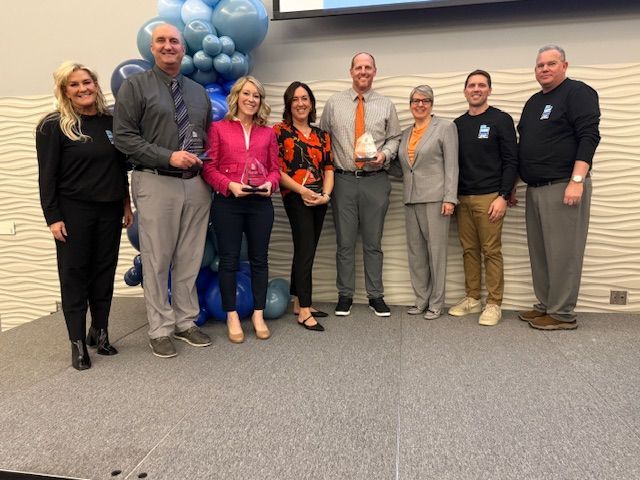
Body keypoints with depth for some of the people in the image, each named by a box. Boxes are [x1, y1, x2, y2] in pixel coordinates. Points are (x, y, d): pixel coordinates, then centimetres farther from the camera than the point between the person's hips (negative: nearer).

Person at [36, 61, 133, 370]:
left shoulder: (111, 122, 6)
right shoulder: (53, 126, -5)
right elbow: (47, 176, -7)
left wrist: (126, 204, 9)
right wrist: (53, 217, -11)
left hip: (109, 209, 4)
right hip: (73, 210, -4)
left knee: (104, 271, 9)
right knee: (74, 274, 4)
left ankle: (99, 332, 25)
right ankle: (78, 342, 13)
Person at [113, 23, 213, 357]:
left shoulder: (199, 91, 17)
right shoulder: (135, 86, 2)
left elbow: (209, 138, 21)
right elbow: (124, 137, -6)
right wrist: (169, 157, -15)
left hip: (196, 184, 4)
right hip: (157, 183, -4)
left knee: (190, 259, 9)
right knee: (157, 260, 1)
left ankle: (186, 323, 23)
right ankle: (160, 330, 15)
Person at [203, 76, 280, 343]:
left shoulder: (268, 133, 12)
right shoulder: (218, 128, 4)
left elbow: (275, 169, 11)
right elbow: (209, 168, -1)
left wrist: (270, 184, -9)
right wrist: (230, 185, -16)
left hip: (261, 203, 3)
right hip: (227, 203, -2)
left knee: (259, 259, 7)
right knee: (229, 260, 4)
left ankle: (258, 315, 21)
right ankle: (232, 317, 18)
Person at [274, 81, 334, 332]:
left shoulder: (321, 135, 15)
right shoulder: (280, 131, 0)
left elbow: (328, 168, 10)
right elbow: (276, 169, -7)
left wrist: (326, 194, -7)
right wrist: (302, 190, -15)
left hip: (319, 199, 5)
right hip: (295, 198, -5)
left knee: (305, 251, 11)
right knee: (306, 251, -9)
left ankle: (299, 303, 21)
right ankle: (304, 311, -3)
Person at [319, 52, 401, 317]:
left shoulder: (386, 105, 8)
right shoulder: (334, 102, 7)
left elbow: (395, 138, 10)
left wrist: (384, 154, -10)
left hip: (375, 180, 0)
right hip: (343, 179, 0)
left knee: (373, 242, 7)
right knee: (345, 242, 6)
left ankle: (376, 296, 17)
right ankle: (345, 295, 17)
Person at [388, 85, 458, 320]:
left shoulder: (445, 127, 2)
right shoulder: (405, 133, 18)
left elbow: (451, 166, -5)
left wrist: (449, 198, -13)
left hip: (435, 198, -5)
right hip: (411, 199, 6)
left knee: (436, 250, -1)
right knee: (415, 251, 9)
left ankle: (436, 303, 10)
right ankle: (421, 300, 20)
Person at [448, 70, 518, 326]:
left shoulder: (501, 120, 0)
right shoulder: (458, 124, 14)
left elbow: (511, 161, -5)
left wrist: (504, 196, -13)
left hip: (489, 198, -5)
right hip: (463, 198, 5)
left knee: (491, 251, -2)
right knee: (469, 250, 9)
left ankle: (494, 304, 7)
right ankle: (472, 299, 19)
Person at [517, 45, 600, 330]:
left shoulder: (578, 93, -3)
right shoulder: (533, 102, 20)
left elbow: (589, 137, -13)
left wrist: (577, 181, -21)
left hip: (564, 186, -8)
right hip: (534, 188, 8)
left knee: (563, 251, -4)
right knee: (539, 251, 9)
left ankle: (562, 314, 4)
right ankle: (545, 306, 19)